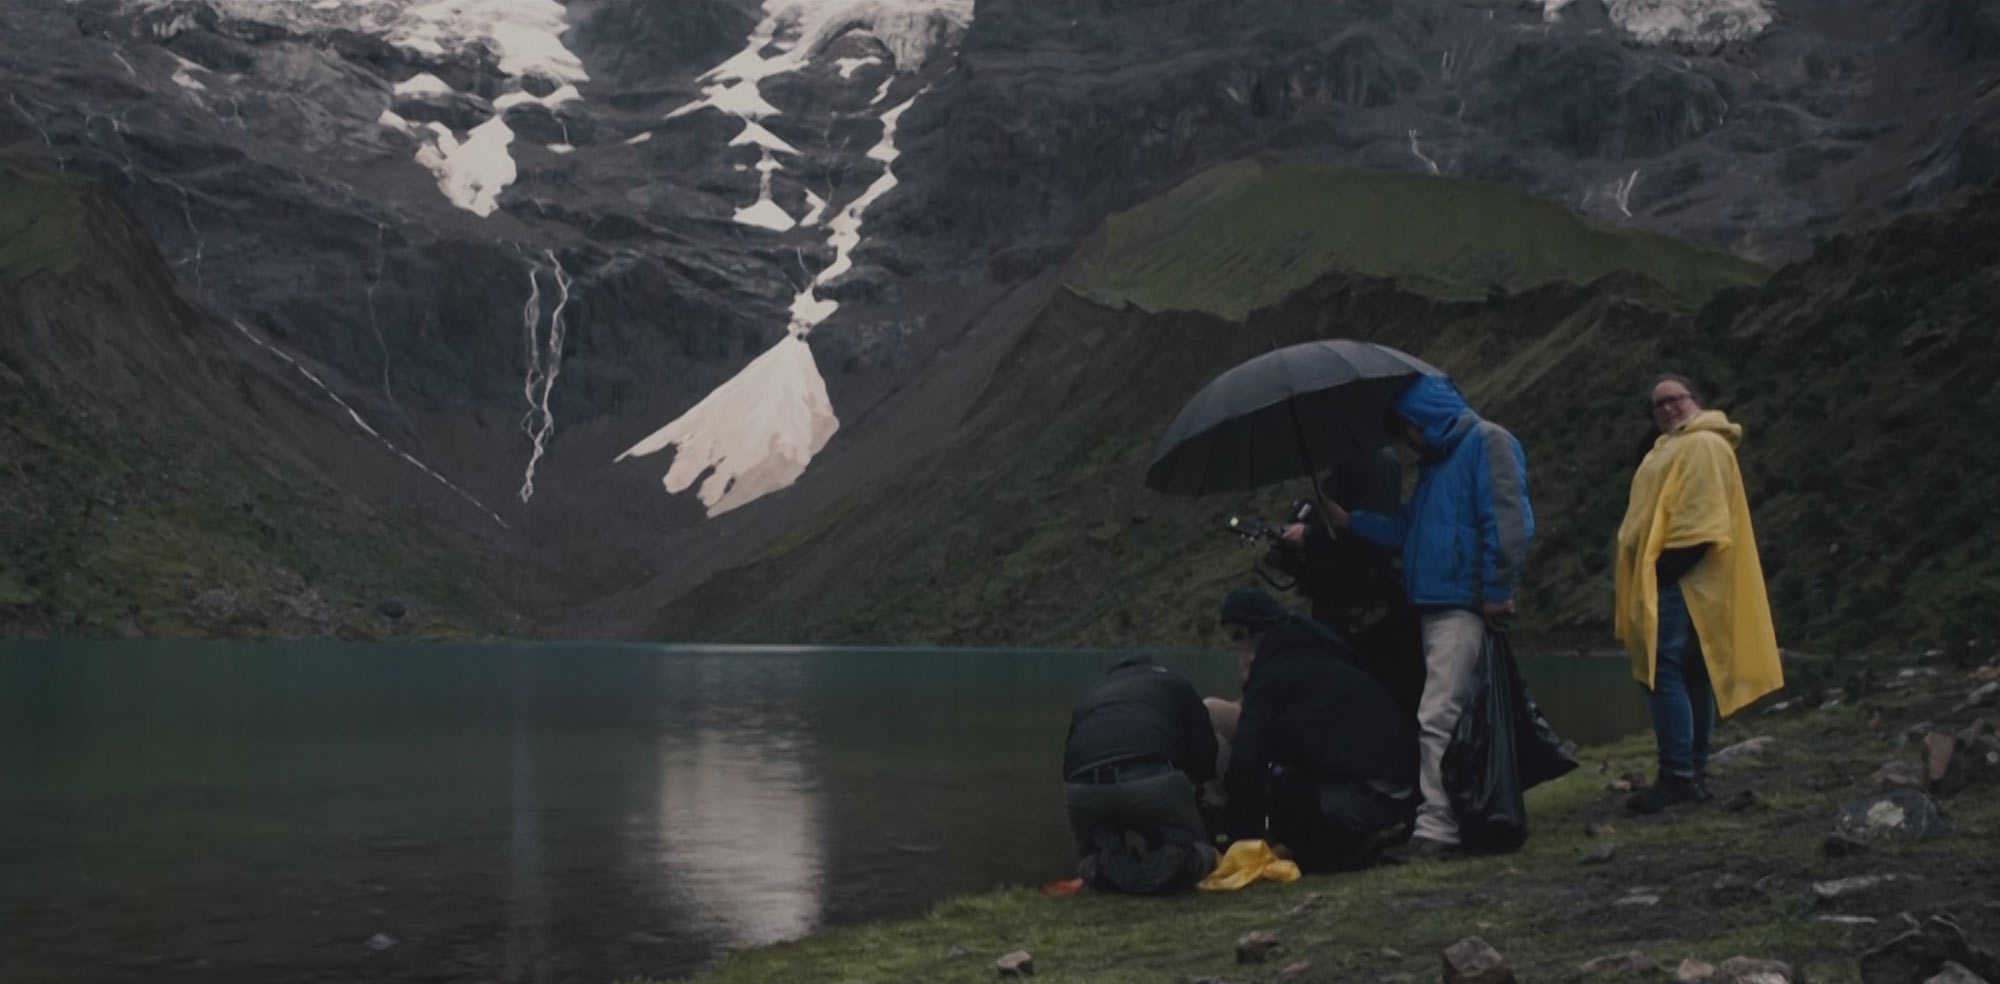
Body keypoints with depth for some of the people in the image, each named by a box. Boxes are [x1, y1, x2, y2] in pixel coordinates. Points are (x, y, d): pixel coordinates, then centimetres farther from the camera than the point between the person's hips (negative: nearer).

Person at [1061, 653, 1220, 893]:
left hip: (1083, 788, 3)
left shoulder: (1088, 696, 37)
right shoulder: (1173, 683, 31)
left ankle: (1106, 867, -6)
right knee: (1195, 854, 21)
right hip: (1154, 781, -2)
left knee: (1093, 864, 29)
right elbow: (1203, 752, 24)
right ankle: (1172, 863, -13)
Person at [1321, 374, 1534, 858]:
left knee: (1437, 718, -14)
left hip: (1466, 608, -9)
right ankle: (1438, 821, 16)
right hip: (1435, 604, 9)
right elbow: (1407, 530, 25)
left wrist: (1497, 592, -16)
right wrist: (1350, 520, 17)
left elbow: (1510, 522, -15)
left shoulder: (1487, 443, -6)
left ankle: (1436, 829, -14)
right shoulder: (1437, 460, 23)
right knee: (1446, 718, 10)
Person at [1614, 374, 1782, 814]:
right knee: (1690, 675, 10)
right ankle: (1694, 775, 14)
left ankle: (1677, 776, -17)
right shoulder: (1670, 448, 24)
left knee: (1663, 669, -16)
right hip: (1663, 580, 11)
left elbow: (1701, 517, -18)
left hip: (1678, 580, -11)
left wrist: (1667, 565, -24)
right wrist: (1644, 574, 17)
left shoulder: (1704, 445, -8)